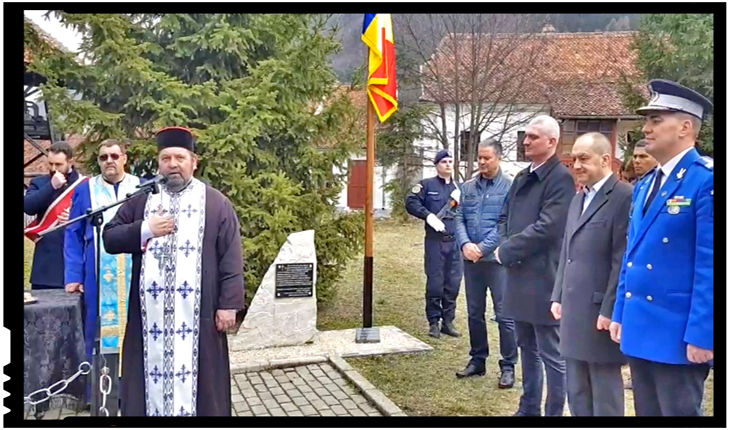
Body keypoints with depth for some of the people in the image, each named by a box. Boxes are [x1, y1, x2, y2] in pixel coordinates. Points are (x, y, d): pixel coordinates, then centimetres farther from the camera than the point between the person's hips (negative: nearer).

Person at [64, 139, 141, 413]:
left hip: (135, 276, 0)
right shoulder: (85, 190, 8)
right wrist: (73, 276, -3)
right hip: (99, 278, 0)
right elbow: (73, 235, 5)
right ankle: (106, 400, 11)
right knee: (102, 332, 1)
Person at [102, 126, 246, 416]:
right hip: (150, 314, 2)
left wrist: (229, 304, -9)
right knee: (153, 370, 8)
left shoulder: (216, 203, 2)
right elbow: (109, 238, 6)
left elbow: (231, 258, -2)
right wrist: (146, 229, -10)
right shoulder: (141, 200, 10)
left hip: (198, 314, -2)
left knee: (196, 376, 4)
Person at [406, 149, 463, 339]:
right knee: (435, 283, 0)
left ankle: (448, 321, 18)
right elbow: (411, 202, -4)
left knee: (453, 284, 6)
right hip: (435, 241, -4)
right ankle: (433, 322, 12)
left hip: (455, 242, 4)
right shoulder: (427, 185, 4)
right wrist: (428, 215, -16)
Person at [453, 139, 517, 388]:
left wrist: (483, 247, -16)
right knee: (474, 313, 14)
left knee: (505, 315, 0)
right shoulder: (468, 187, 9)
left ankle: (508, 366, 11)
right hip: (471, 259, 5)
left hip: (497, 259, -5)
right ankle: (477, 360, 27)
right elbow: (459, 218, 5)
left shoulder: (509, 187, -6)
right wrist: (465, 244, -13)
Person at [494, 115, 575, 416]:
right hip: (519, 276, 9)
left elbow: (546, 227, -21)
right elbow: (505, 216, 19)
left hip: (543, 278, -9)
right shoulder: (522, 177, 14)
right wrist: (506, 246, 0)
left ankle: (554, 413, 13)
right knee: (527, 349, 19)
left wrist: (506, 251, -12)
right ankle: (528, 408, 33)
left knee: (551, 354, 2)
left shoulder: (561, 178, -12)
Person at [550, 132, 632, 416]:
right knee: (577, 393, 17)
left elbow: (623, 260, -17)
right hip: (573, 310, 8)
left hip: (601, 312, -8)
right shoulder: (578, 199, 15)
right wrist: (558, 297, 14)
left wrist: (609, 310, -18)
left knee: (605, 395, 5)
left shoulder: (624, 197, -12)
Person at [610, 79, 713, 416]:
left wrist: (701, 334, -19)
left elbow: (710, 263, -17)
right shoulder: (644, 184, 13)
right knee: (647, 413, 17)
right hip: (640, 328, 8)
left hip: (679, 332, -8)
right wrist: (620, 313, 14)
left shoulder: (706, 180, -12)